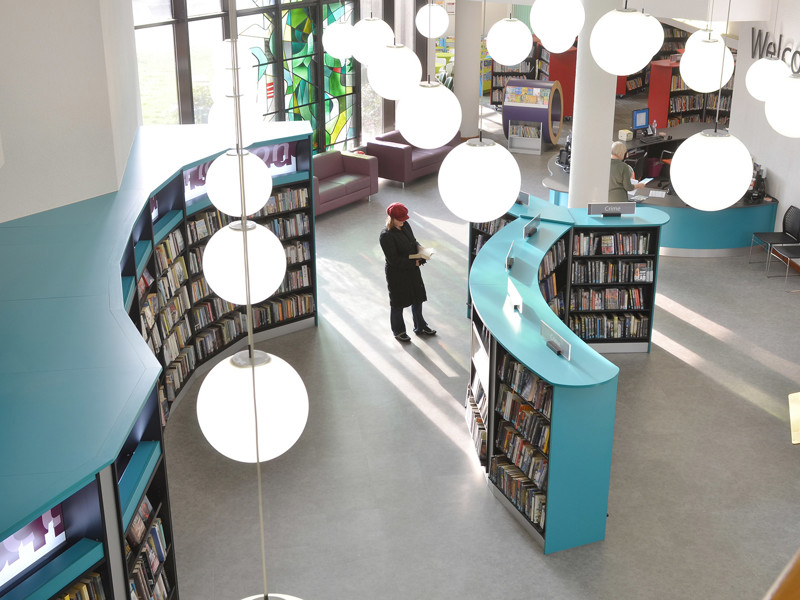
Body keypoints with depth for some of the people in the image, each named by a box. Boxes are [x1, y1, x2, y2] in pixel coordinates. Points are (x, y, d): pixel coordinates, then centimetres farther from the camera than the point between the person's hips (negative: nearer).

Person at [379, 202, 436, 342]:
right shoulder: (386, 235, -26)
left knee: (417, 299, 21)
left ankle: (420, 327, 41)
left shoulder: (405, 225, -3)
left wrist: (418, 246, -9)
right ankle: (398, 332, 33)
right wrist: (414, 262, -21)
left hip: (412, 270, 8)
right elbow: (393, 260, -24)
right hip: (397, 274, -8)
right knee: (398, 304, 12)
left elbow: (413, 240, 15)